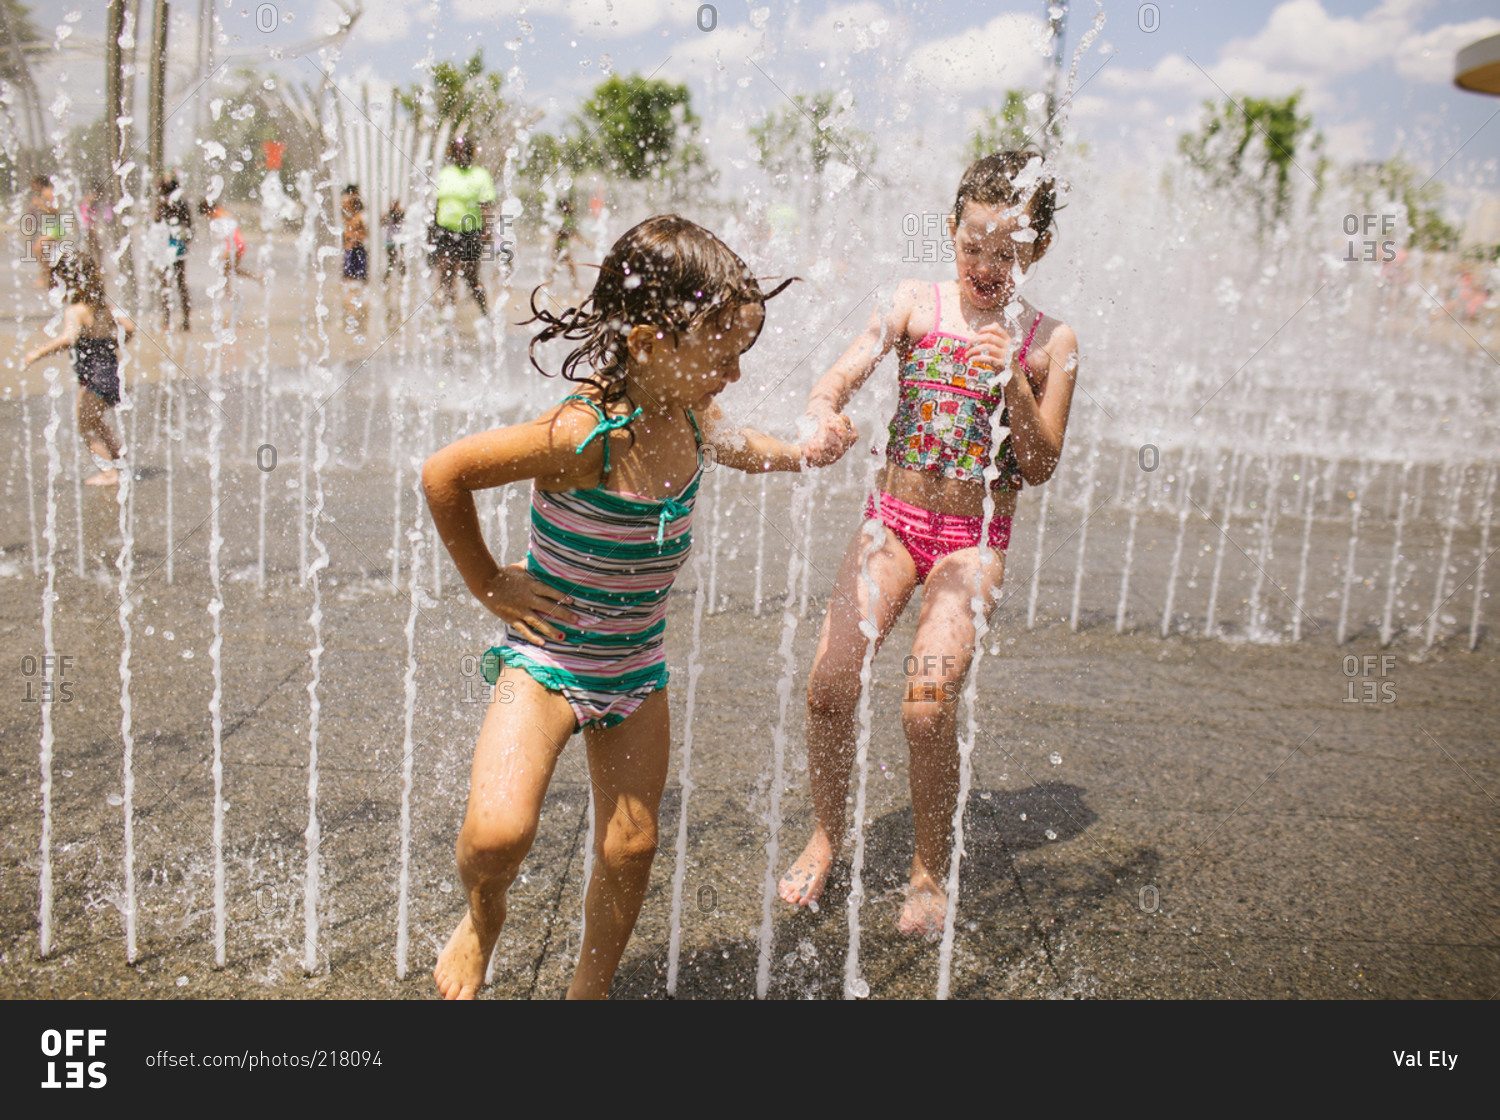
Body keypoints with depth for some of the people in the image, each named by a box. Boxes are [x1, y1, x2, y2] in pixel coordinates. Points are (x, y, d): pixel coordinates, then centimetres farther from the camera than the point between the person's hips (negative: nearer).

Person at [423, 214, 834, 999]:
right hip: (545, 656, -6)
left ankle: (590, 988, 36)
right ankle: (481, 916, 16)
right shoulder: (584, 434, -28)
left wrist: (803, 451, -1)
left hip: (637, 666, 6)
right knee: (498, 831, -21)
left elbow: (744, 448, 19)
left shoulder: (689, 413, -6)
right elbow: (443, 475, -19)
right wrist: (487, 583, -12)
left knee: (629, 850, 11)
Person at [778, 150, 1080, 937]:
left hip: (974, 540, -1)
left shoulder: (1049, 342, -2)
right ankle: (825, 838, 16)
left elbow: (1040, 471, -5)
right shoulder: (918, 305, 0)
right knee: (828, 683, -10)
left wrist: (1015, 384, -20)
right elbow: (836, 381, -12)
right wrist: (826, 420, -36)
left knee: (928, 708, -16)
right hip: (894, 518, 2)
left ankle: (930, 873, 9)